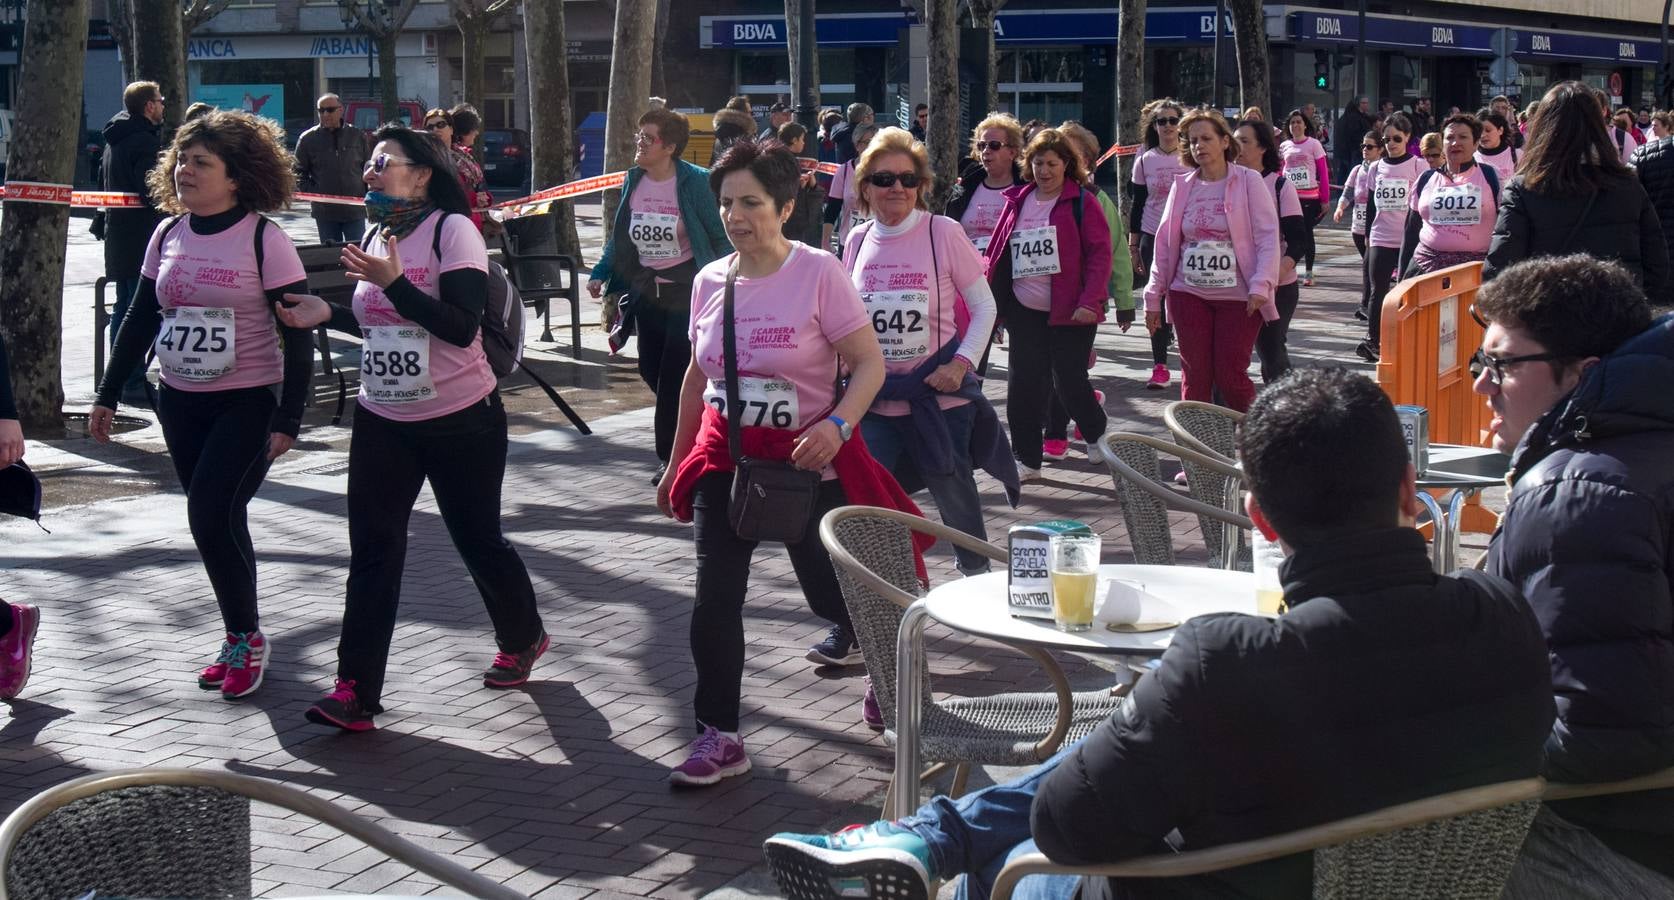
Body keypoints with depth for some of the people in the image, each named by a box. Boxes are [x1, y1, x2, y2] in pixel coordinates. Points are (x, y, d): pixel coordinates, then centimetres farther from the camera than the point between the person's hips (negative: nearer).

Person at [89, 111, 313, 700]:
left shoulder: (263, 239, -12)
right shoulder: (168, 236, 5)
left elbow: (298, 335, -12)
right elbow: (140, 320, 14)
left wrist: (287, 419, -16)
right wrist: (108, 395, 12)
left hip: (247, 404, -6)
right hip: (181, 403, 6)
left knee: (211, 516, -14)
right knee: (215, 521, 10)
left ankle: (246, 637, 5)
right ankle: (240, 639, 22)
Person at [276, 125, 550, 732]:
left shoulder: (452, 230, -13)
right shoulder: (377, 235, 9)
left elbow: (461, 327, -22)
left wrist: (393, 282, -28)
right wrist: (326, 315, 5)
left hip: (461, 420, -6)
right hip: (382, 420, 6)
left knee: (478, 540, 9)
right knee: (372, 550, -2)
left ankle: (522, 640, 36)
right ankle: (356, 691, -3)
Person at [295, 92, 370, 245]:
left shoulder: (358, 136, 5)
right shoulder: (308, 139, 4)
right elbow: (299, 172, 8)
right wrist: (312, 193, -6)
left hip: (354, 210, 0)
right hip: (325, 212, 0)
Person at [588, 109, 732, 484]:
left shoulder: (695, 181, -12)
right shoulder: (633, 181, 4)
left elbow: (719, 238, -7)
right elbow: (619, 236, 13)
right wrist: (601, 273, 3)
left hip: (687, 289, -6)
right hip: (646, 290, 6)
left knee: (674, 373, -6)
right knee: (650, 369, 9)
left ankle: (670, 456, 6)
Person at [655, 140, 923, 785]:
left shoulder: (819, 272, -12)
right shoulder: (710, 281, 3)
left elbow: (869, 363, -12)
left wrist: (837, 424, -29)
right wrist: (676, 464, 17)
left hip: (808, 460, -4)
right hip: (727, 457, 4)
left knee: (833, 591, 7)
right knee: (715, 599, -5)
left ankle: (862, 636, 43)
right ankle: (718, 737, 5)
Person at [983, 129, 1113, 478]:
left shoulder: (1082, 203, -4)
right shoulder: (1017, 202, 9)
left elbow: (1100, 253, -9)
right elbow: (996, 253, 11)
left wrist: (1090, 301, -18)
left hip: (1069, 311, -4)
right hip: (1024, 311, 4)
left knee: (1070, 381, 2)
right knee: (1023, 384, 3)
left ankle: (1096, 435, 31)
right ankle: (1027, 459, 12)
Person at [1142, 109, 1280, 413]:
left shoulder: (1249, 182, -2)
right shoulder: (1182, 186, 8)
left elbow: (1268, 238, -7)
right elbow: (1165, 242, 10)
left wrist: (1261, 286, -18)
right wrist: (1154, 295, 8)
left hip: (1239, 296, -3)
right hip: (1189, 294, 3)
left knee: (1231, 377, -4)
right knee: (1195, 376, 4)